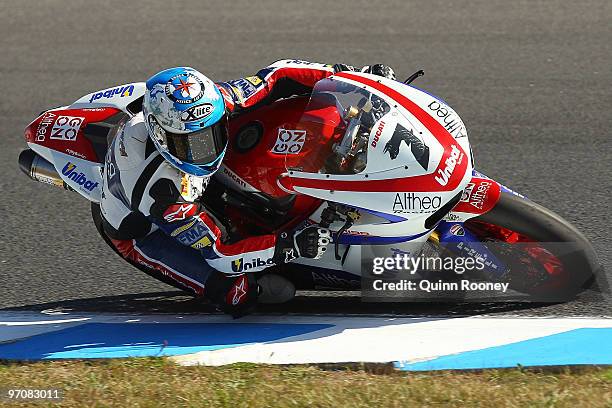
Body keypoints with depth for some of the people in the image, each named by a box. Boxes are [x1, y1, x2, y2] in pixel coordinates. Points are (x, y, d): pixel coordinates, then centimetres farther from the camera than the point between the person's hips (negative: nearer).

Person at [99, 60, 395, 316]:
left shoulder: (213, 103, -30)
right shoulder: (162, 190, -43)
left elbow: (277, 76, -17)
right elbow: (218, 253, -37)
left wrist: (340, 74, -26)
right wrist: (290, 246, -45)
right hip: (142, 232, -7)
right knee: (235, 292, -26)